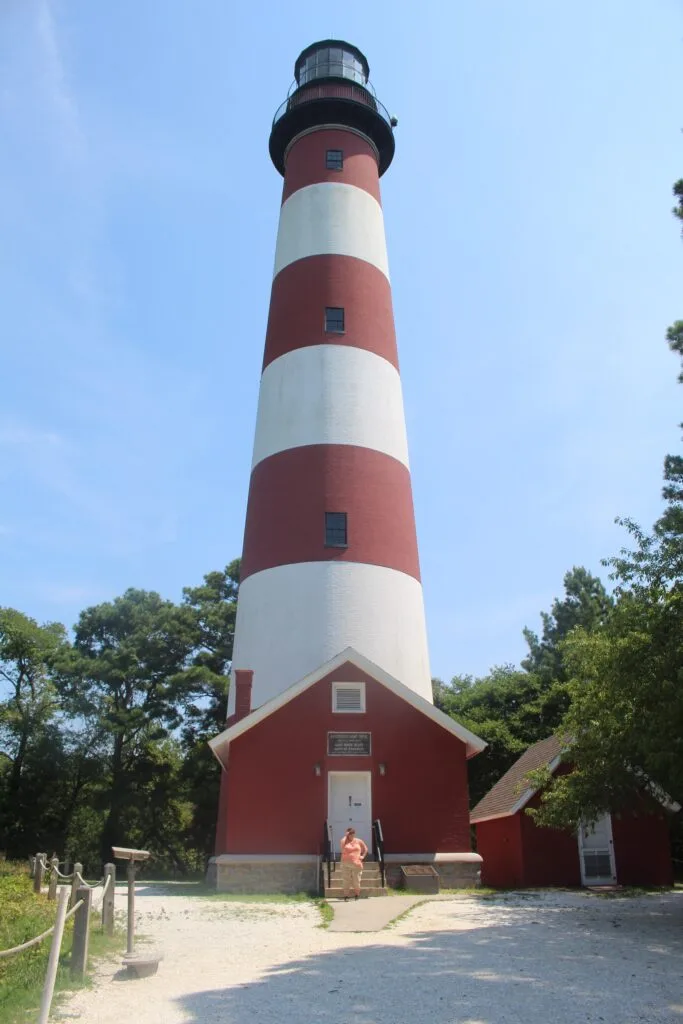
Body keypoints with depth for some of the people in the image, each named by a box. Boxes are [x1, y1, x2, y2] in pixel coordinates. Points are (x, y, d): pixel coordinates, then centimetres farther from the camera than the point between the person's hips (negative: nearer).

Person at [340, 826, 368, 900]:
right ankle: (346, 896, 7)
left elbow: (365, 849, 19)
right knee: (346, 880, 0)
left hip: (356, 864, 1)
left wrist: (363, 856, 7)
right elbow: (342, 844, -21)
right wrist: (345, 836, -11)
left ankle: (357, 895, 19)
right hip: (346, 864, -1)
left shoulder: (359, 841, 8)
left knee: (356, 881, 5)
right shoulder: (345, 841, 3)